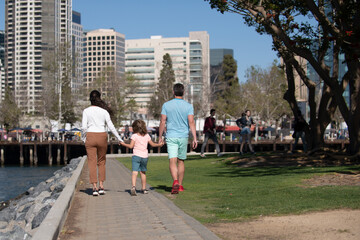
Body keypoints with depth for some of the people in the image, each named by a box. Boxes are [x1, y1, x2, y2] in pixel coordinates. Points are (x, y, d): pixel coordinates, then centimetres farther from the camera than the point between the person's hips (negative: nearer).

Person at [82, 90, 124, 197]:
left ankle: (95, 187, -6)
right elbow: (111, 126, 0)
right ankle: (101, 186, 11)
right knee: (101, 162, 16)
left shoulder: (86, 111, -2)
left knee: (92, 163, 2)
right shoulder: (104, 111, 0)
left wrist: (84, 138, 8)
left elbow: (84, 127, -7)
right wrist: (119, 138, 7)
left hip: (90, 136, -1)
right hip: (102, 137, 1)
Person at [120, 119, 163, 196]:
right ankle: (144, 188, 25)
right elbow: (152, 144, 18)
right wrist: (159, 144, 35)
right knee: (143, 172, 18)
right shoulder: (147, 136, 10)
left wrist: (123, 144, 5)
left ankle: (133, 186, -33)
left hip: (136, 155, -4)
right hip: (145, 156, 4)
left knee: (135, 172, -13)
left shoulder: (134, 136, -4)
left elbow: (131, 146, -9)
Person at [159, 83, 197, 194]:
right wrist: (195, 138, -9)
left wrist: (160, 137, 7)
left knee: (172, 161, -8)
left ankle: (175, 182, -31)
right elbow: (191, 122, -9)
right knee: (181, 161, 14)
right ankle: (180, 186, 21)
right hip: (183, 137, 2)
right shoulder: (188, 106, -1)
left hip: (171, 137, -2)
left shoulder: (166, 105, -1)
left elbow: (163, 122, -2)